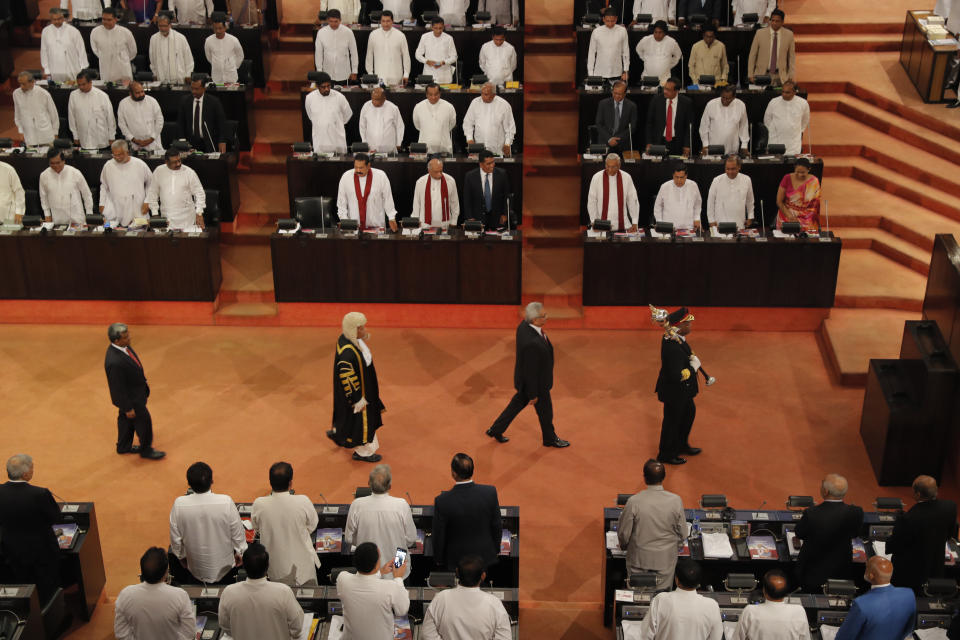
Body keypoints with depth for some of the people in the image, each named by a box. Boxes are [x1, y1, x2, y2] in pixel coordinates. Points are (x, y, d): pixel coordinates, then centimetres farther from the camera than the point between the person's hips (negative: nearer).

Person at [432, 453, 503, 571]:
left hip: (457, 559, -2)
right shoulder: (490, 492, -19)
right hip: (485, 555, 2)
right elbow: (497, 526, -6)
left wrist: (439, 559, 5)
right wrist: (496, 549, 12)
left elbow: (439, 535, -13)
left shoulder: (442, 501, -25)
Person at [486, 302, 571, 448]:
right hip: (535, 381, -8)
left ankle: (496, 430, 42)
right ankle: (550, 438, 44)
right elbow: (531, 370, -30)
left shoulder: (524, 325, -15)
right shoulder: (532, 343, -41)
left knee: (518, 403, 27)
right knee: (545, 410, 18)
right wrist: (533, 395, -18)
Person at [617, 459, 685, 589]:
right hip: (666, 559, 1)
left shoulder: (634, 501, -19)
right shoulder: (675, 501, -14)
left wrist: (624, 545, 14)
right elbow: (682, 534, -3)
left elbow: (623, 533, -8)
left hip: (639, 559, -1)